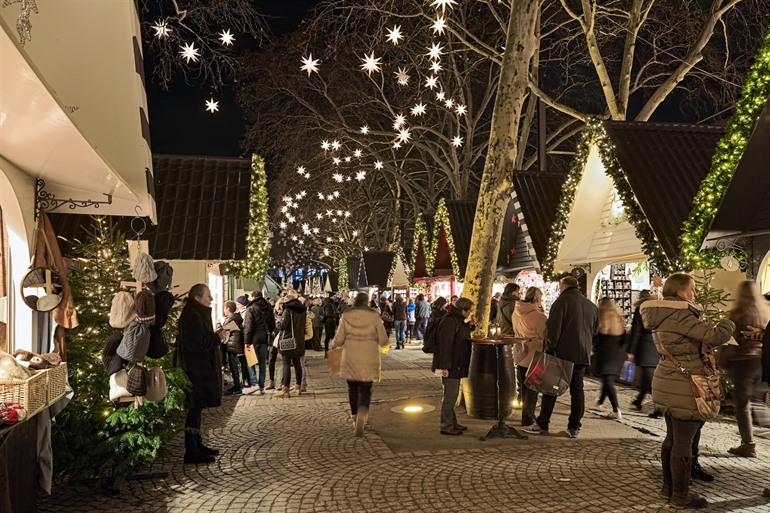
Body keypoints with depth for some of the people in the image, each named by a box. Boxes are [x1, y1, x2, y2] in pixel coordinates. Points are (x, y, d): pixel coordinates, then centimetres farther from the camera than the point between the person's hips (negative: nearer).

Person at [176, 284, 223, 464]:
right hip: (195, 371, -11)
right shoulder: (191, 317, -18)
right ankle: (191, 451, 1)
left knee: (196, 408, 15)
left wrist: (215, 336, 9)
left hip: (200, 369, 11)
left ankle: (197, 445, 24)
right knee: (194, 408, -5)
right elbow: (197, 344, -23)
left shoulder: (197, 315, 14)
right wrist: (217, 337, -13)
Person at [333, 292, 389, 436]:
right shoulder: (374, 316, -5)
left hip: (350, 358, 1)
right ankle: (362, 414, -20)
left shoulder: (346, 316, -3)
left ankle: (356, 418, 24)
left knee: (352, 388, 17)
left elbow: (338, 340, -3)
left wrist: (335, 345, 19)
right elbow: (383, 340, -4)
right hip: (369, 359, -1)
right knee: (365, 389, 4)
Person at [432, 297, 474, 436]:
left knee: (452, 394, 17)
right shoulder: (449, 321, -20)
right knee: (450, 394, -3)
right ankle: (446, 426, 7)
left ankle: (452, 423, 28)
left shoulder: (458, 320, 11)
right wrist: (445, 366, -26)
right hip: (450, 366, -10)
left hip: (456, 365, 10)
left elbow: (462, 338, 21)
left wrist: (469, 325, 6)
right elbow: (445, 344, -25)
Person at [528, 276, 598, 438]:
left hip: (563, 353, -5)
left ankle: (542, 424, 4)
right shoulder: (591, 306, 14)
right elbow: (594, 331, 21)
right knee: (577, 389, 10)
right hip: (583, 354, 6)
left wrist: (550, 348, -8)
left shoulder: (562, 301, -8)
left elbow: (553, 329, -14)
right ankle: (574, 427, 11)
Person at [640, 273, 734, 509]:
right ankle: (681, 495, 10)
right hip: (683, 386, -10)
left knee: (673, 438, 19)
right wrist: (728, 324, -2)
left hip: (668, 382, 10)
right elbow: (714, 336, -21)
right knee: (683, 442, 0)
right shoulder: (679, 314, -19)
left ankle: (669, 486, 30)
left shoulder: (661, 314, 12)